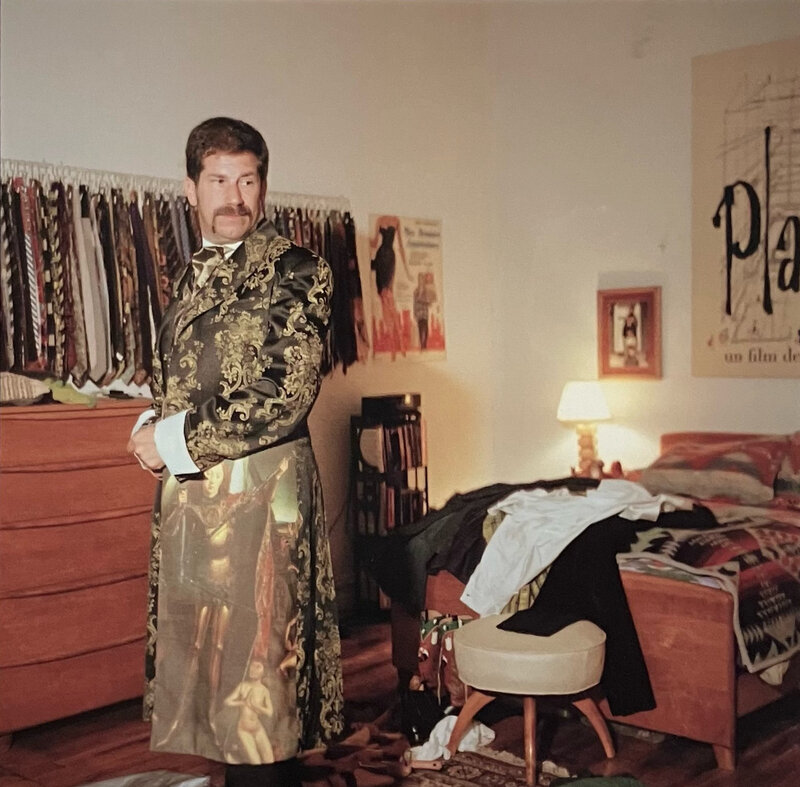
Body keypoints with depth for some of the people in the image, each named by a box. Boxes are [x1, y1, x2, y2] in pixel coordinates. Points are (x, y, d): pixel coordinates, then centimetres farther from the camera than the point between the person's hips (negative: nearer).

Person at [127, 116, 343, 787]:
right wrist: (152, 431, 2)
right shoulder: (193, 278, 16)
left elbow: (286, 396, -15)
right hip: (189, 492, 7)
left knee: (258, 662, 0)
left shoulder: (296, 272, -6)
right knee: (202, 655, 13)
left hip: (262, 489, -7)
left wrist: (175, 441, -12)